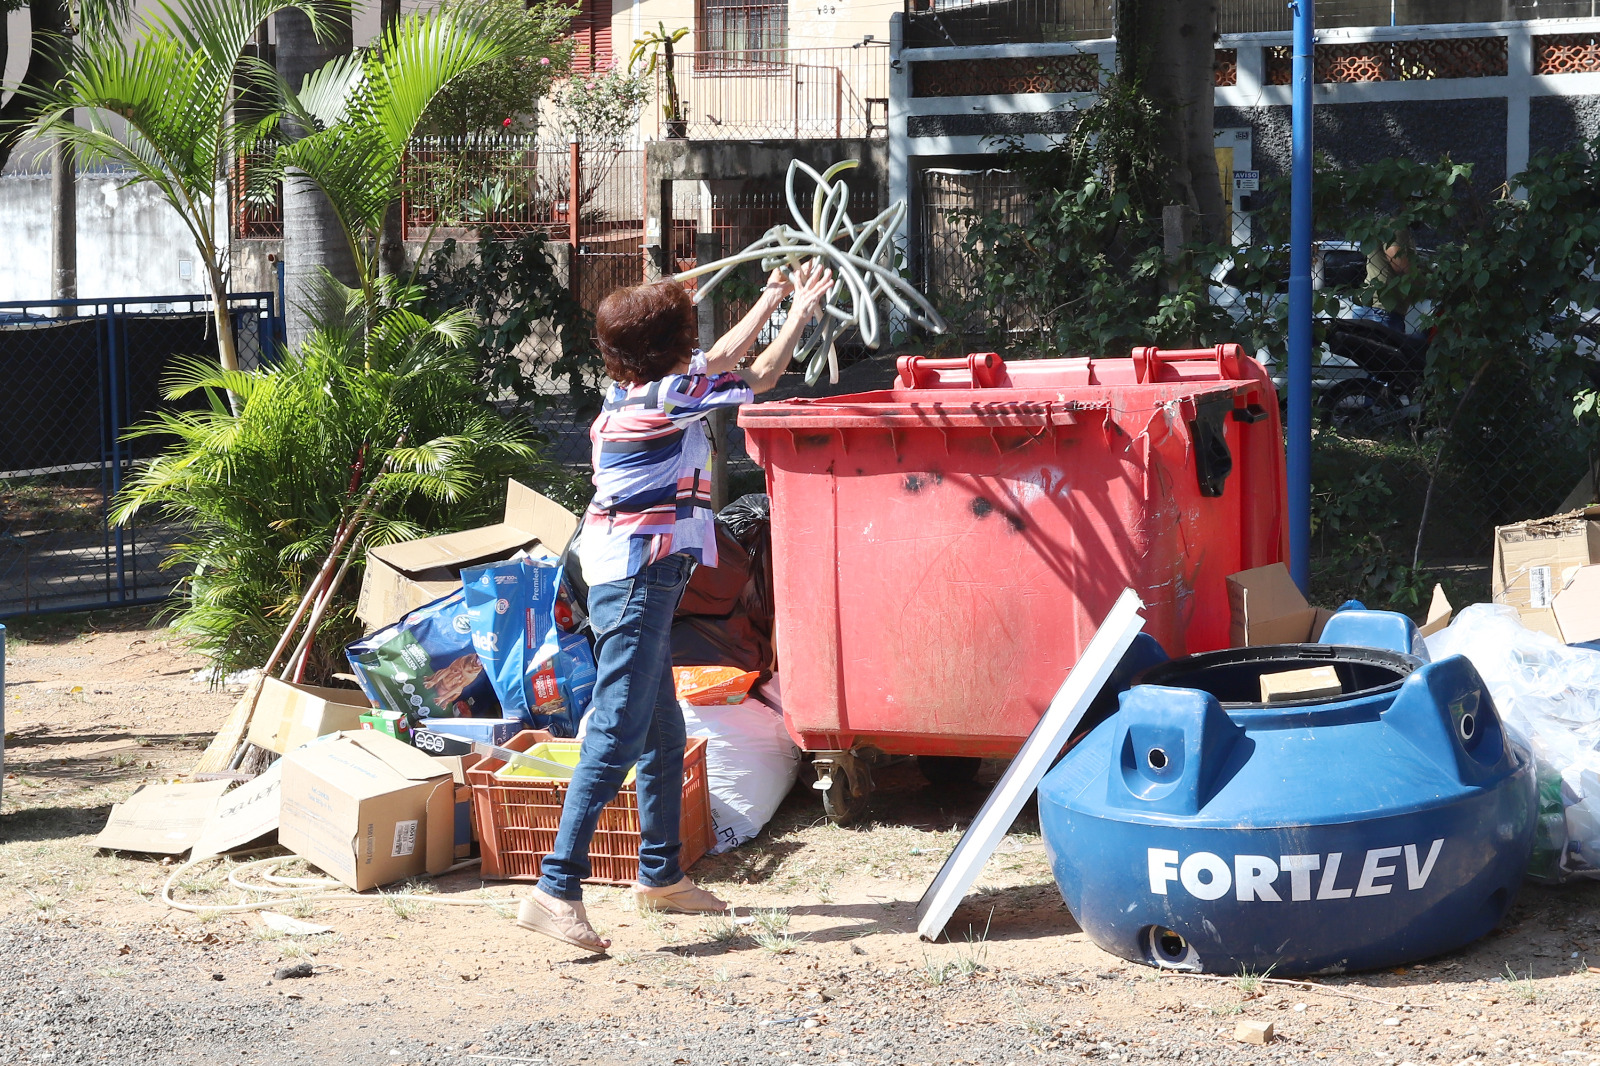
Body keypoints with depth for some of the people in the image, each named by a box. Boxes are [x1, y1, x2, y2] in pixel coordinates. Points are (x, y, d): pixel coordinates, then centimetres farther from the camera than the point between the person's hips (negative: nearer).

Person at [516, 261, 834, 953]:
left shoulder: (632, 390, 12)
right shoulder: (671, 396, -12)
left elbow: (722, 359, 27)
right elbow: (761, 376, 1)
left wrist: (771, 298, 36)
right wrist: (802, 312, 16)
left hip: (630, 578, 10)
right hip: (639, 577, -10)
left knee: (662, 734, 17)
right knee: (617, 738, -14)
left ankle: (660, 875, 28)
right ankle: (556, 890, -20)